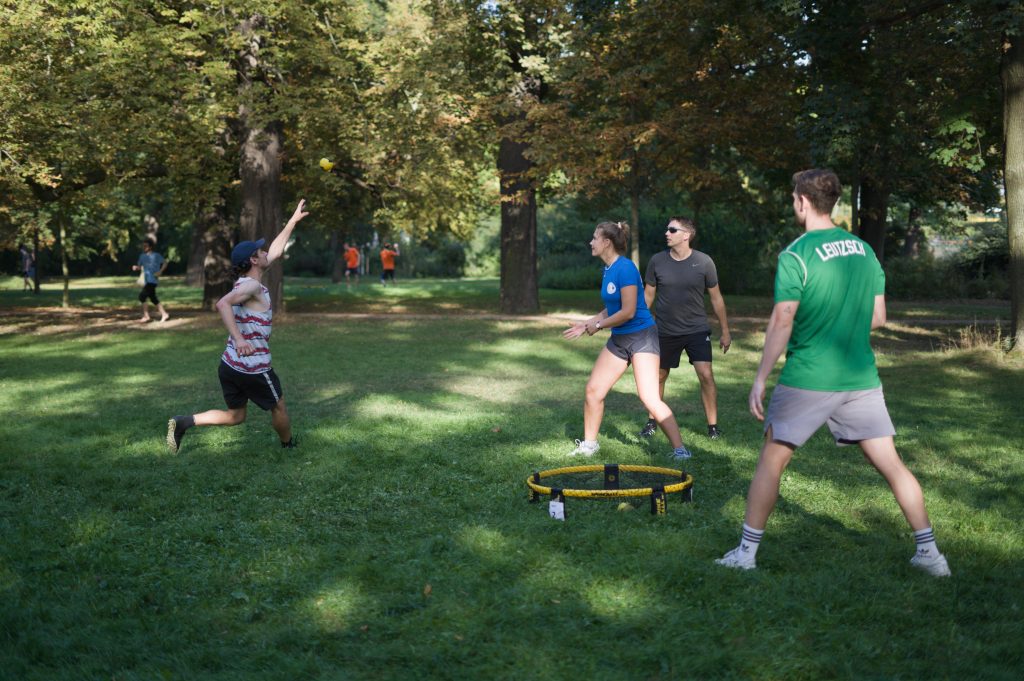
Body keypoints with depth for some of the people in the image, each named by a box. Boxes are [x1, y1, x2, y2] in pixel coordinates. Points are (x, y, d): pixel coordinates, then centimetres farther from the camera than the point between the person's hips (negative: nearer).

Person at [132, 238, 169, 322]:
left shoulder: (156, 256, -7)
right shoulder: (142, 256, 10)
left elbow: (165, 263, -2)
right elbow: (140, 266, 17)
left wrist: (160, 271, -14)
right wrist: (135, 267, -5)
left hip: (152, 280, -7)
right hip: (146, 280, 7)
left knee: (142, 296, -14)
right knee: (153, 298, 11)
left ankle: (146, 316, -7)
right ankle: (164, 314, 18)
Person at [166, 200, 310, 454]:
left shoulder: (246, 281, 10)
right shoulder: (251, 285, -17)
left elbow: (275, 251, 21)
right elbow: (222, 304, -36)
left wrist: (293, 220, 24)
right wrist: (238, 338, -46)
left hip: (229, 364, 8)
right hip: (253, 368, -8)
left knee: (235, 416, 18)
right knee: (278, 407, 16)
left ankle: (183, 423, 6)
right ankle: (288, 446, 36)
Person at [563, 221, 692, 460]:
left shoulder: (625, 268, -19)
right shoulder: (608, 269, 8)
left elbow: (628, 312, -22)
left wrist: (598, 325, -11)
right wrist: (587, 324, 14)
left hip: (641, 337, -9)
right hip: (618, 340, 9)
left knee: (649, 398, -14)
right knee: (593, 389, 9)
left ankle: (680, 449, -6)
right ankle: (588, 445, 24)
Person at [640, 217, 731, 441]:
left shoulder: (704, 262, -9)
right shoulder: (657, 261, -5)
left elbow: (716, 298, 1)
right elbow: (647, 296, 5)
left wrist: (725, 331, 4)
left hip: (697, 330, -2)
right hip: (665, 331, 2)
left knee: (706, 375, -13)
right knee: (658, 377, 11)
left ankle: (713, 426, 0)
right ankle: (652, 422, 30)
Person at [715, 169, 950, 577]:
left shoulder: (796, 256, -11)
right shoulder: (864, 249, 7)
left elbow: (782, 322, -15)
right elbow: (878, 317, 10)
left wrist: (760, 379, -11)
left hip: (807, 381, -5)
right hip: (861, 378, 5)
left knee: (771, 461, 8)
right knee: (890, 464, 11)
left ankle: (746, 551, 12)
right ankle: (929, 552, 14)